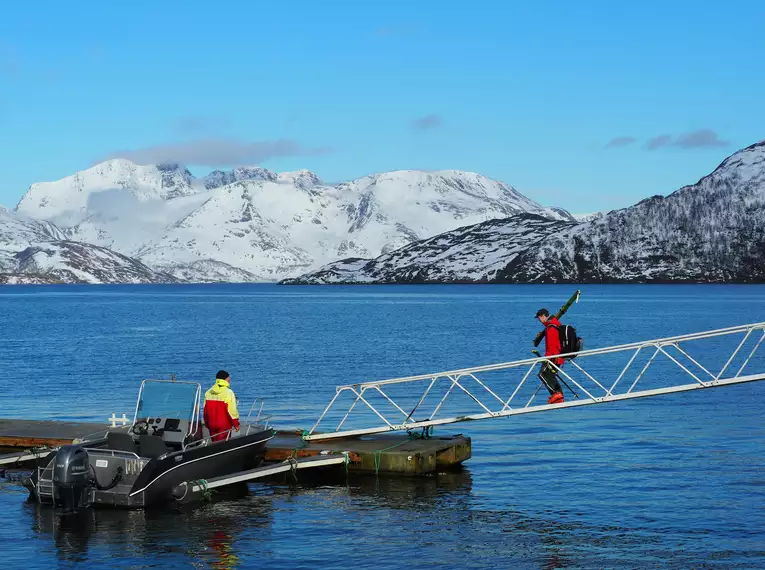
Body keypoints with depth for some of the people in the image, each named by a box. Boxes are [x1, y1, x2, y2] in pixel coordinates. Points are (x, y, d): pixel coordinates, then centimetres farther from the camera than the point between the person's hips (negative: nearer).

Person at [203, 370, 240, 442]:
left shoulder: (208, 392, 5)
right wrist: (236, 424, -4)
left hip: (212, 425, 5)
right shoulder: (228, 392, -13)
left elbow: (205, 410, 9)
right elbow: (232, 410, -15)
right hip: (224, 425, -5)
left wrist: (207, 424, 19)